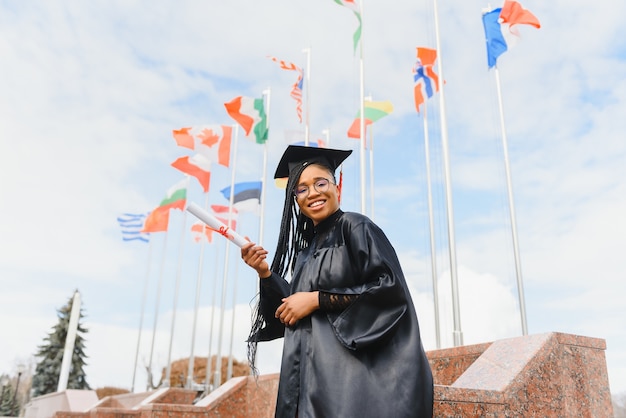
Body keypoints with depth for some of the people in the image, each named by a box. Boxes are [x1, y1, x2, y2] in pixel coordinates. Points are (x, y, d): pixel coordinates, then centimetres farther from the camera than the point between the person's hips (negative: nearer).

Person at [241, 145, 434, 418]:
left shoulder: (354, 226, -5)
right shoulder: (307, 246, 14)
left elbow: (389, 288, -17)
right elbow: (291, 311, 13)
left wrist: (317, 299, -16)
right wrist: (265, 274, -2)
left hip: (352, 372, -6)